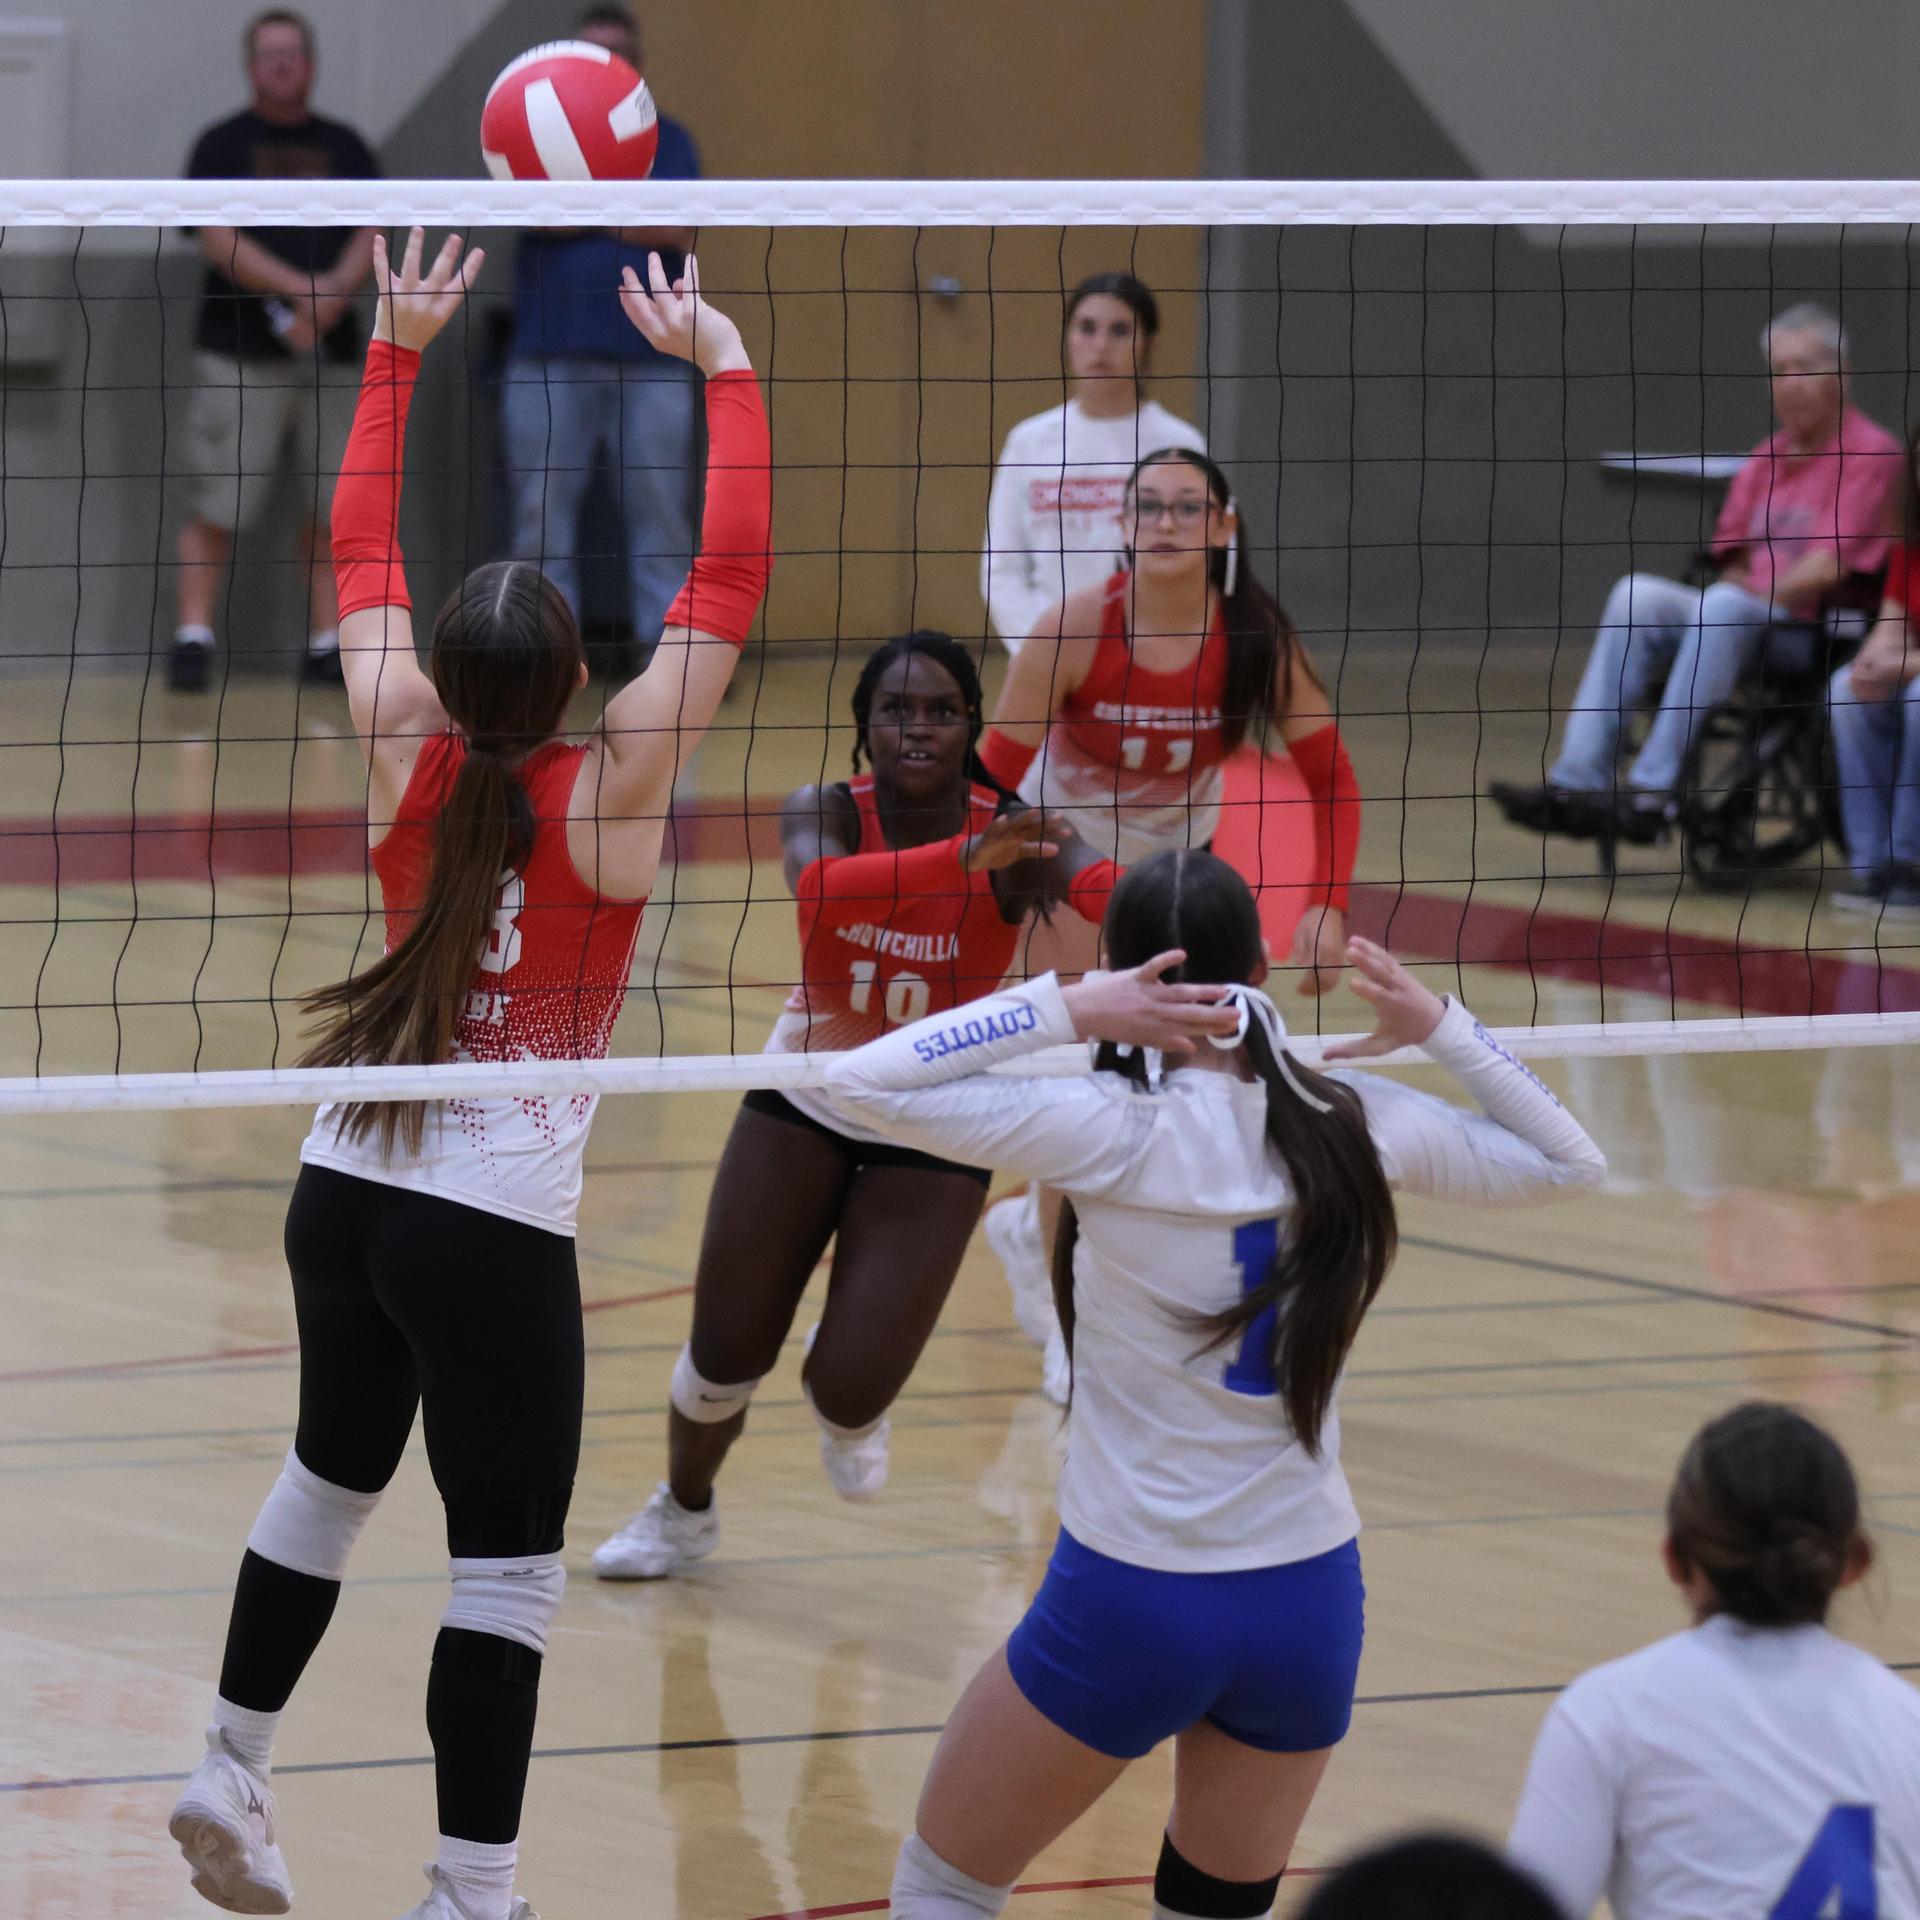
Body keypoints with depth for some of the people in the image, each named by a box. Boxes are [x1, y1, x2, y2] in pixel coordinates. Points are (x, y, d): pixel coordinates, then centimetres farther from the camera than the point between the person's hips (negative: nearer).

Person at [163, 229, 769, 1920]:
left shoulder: (408, 757, -2)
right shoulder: (612, 788, -13)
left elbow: (363, 547, 11)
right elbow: (732, 574, -11)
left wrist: (398, 350, 17)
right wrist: (721, 366, -5)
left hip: (347, 1189, 6)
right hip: (498, 1222, -6)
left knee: (334, 1475, 26)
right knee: (508, 1567, -1)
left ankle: (232, 1777, 37)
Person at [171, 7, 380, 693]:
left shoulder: (344, 148, 14)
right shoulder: (222, 146, 3)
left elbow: (370, 241, 6)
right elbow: (221, 243, -8)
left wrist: (329, 299, -12)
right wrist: (303, 288, -15)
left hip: (330, 351, 4)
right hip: (239, 352, -4)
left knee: (330, 505, 2)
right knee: (219, 503, -7)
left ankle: (326, 644, 7)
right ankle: (193, 637, -4)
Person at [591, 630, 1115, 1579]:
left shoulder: (1016, 839, -22)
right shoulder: (828, 813, -19)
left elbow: (1113, 896, -44)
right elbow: (817, 887, -43)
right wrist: (961, 858, -61)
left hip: (931, 1135, -1)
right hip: (804, 1107, 1)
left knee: (850, 1392, -8)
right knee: (724, 1357, 5)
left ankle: (850, 1409, 31)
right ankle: (683, 1509, 38)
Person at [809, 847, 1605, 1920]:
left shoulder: (1118, 1131, -16)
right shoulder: (1358, 1127, -3)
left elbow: (864, 1083, -18)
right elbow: (1570, 1163, 14)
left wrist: (1067, 1010, -18)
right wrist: (1436, 1025, 7)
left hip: (1129, 1603, -4)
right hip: (1310, 1600, 4)